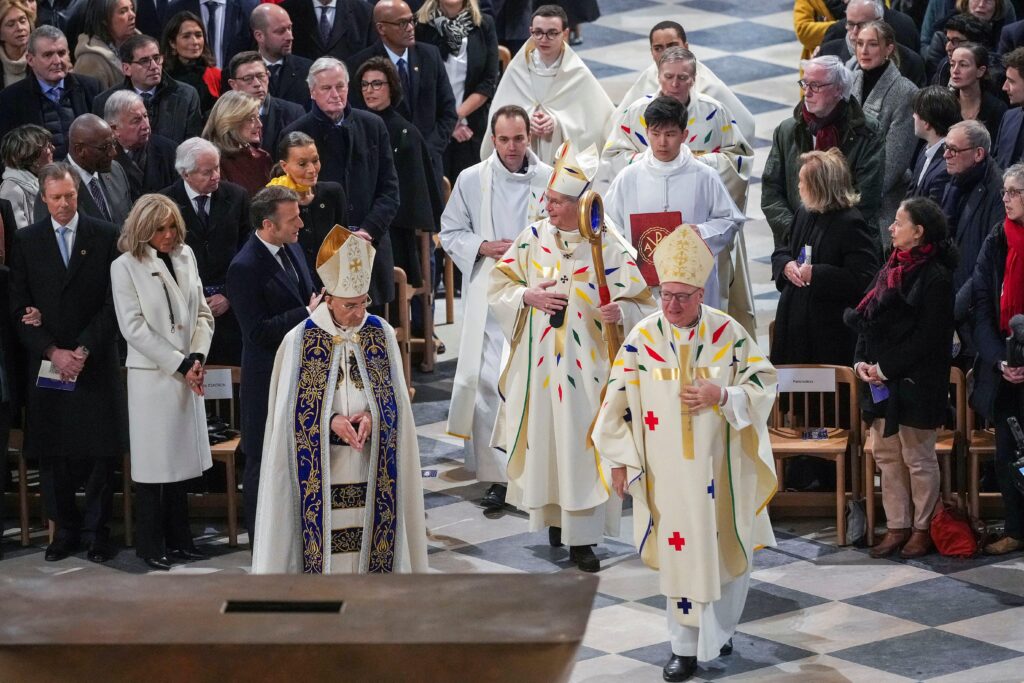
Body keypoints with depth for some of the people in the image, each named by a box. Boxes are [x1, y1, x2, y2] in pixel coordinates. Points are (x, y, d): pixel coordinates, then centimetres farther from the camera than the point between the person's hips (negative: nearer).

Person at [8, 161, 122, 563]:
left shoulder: (105, 236, 2)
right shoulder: (26, 242, 5)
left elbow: (114, 301, -1)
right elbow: (19, 308, 3)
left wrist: (85, 349, -10)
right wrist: (52, 351, -9)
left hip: (95, 361, -1)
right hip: (46, 364, 1)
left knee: (100, 451, -1)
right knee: (52, 452, 3)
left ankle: (97, 531, 9)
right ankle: (65, 529, 14)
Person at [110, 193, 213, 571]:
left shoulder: (185, 256, 10)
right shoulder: (125, 267, -6)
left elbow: (202, 313, 12)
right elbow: (134, 327, -11)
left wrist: (198, 357, -5)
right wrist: (179, 364, -13)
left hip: (187, 374, 5)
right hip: (150, 375, -5)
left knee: (182, 456, 10)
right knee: (153, 462, 0)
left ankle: (178, 538, 18)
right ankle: (150, 544, 8)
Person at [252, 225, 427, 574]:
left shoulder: (381, 333, 2)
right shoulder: (300, 340, -5)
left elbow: (394, 399, 7)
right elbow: (294, 409, -2)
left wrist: (371, 418, -14)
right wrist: (330, 422, -18)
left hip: (372, 464, 2)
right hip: (320, 466, -2)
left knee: (371, 536, 2)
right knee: (323, 533, -3)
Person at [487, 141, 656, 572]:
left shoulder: (608, 247, -8)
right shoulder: (533, 237, 1)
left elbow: (639, 302, -6)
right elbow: (498, 284, 8)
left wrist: (620, 313, -27)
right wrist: (528, 297, -11)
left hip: (586, 364, -3)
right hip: (539, 361, 3)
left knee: (582, 442, -3)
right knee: (544, 436, 9)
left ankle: (582, 537, 2)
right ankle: (553, 515, 26)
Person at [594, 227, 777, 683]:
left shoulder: (729, 333, -6)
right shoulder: (643, 337, -6)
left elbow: (765, 385, -1)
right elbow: (619, 401, 0)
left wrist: (722, 396, -18)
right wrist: (620, 460, -1)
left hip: (719, 468, 0)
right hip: (666, 472, 0)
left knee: (728, 550, 10)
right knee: (679, 553, 4)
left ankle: (720, 630, 30)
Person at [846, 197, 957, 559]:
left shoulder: (935, 277, -14)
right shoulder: (891, 268, 11)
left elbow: (929, 338, -17)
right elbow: (866, 318, 14)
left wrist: (887, 368, -17)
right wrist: (862, 361, 0)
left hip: (915, 384, -8)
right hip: (880, 380, 8)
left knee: (918, 458, 2)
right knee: (886, 454, 11)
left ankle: (923, 529, 14)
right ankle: (897, 526, 19)